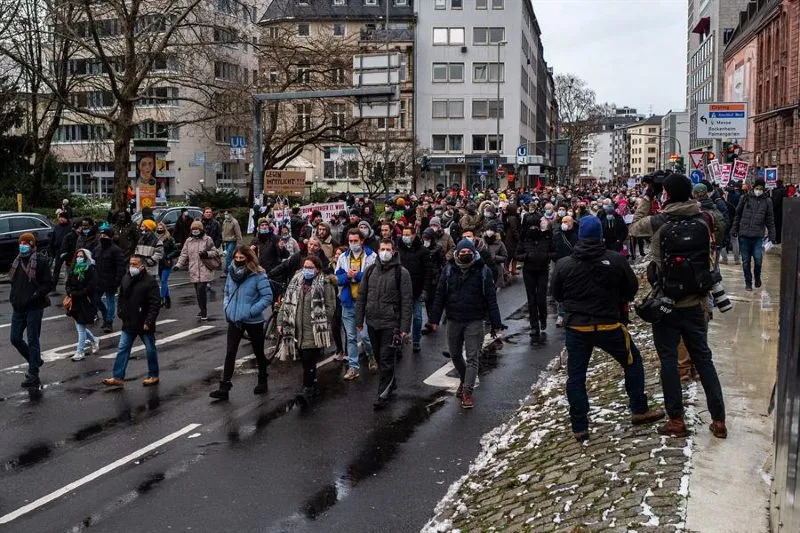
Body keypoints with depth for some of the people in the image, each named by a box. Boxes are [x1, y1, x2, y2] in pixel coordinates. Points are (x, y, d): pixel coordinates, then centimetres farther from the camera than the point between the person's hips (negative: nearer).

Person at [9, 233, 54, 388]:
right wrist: (13, 297, 8)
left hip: (34, 307, -7)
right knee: (15, 338, 9)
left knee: (33, 341, 0)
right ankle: (35, 361, 32)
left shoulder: (41, 260, -10)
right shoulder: (18, 261, 10)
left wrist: (35, 296, -20)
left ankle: (33, 376, 7)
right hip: (18, 307, 7)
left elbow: (49, 284, -12)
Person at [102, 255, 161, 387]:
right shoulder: (126, 279, 5)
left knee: (150, 350, 8)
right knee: (122, 349, 4)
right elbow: (121, 298, 18)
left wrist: (149, 321, -22)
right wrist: (122, 313, 9)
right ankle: (118, 377, 8)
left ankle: (153, 376, 22)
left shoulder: (150, 281, -15)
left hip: (144, 324, -6)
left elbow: (155, 304, -18)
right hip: (128, 323, 6)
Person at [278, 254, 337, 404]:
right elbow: (286, 303, 12)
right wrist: (281, 321, 6)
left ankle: (307, 389, -8)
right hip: (297, 330, 5)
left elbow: (330, 307, -6)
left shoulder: (325, 284, -4)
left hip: (314, 331, -5)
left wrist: (322, 326, -11)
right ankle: (313, 387, 28)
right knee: (305, 360, 13)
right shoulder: (296, 281, 10)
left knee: (309, 360, -10)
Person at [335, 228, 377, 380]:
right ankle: (353, 367, 17)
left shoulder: (372, 256, -7)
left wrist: (357, 275, -17)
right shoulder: (343, 257, 7)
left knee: (365, 335, -4)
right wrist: (347, 276, -13)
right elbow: (338, 279, 7)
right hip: (348, 302, 4)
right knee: (351, 337, 9)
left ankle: (372, 356, 27)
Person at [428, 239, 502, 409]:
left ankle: (467, 392, 1)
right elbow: (439, 296, 4)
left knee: (472, 357, -4)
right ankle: (464, 380, 41)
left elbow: (491, 299, -3)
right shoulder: (449, 270, 0)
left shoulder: (483, 271, -5)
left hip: (474, 321, -3)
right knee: (455, 355, 16)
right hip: (454, 320, 3)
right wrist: (434, 319, 1)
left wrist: (495, 323, -4)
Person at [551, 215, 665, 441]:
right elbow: (632, 289, 2)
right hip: (609, 325, -1)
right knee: (632, 363, 21)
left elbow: (557, 294, 7)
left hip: (576, 327, 1)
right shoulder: (616, 260, -9)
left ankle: (580, 428, 12)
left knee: (576, 377, 10)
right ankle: (639, 411, 29)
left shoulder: (563, 264, -6)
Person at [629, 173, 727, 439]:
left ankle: (676, 421, 11)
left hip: (666, 303, -3)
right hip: (695, 303, 3)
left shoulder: (657, 223, -13)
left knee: (669, 360, 6)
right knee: (703, 358, 13)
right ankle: (719, 420, 17)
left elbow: (634, 227, 7)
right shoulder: (702, 221, -4)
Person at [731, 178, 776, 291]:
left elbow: (770, 220, 6)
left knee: (758, 259, -9)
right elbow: (737, 215, 7)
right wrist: (734, 230, 4)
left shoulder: (767, 201, 4)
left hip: (758, 235, -1)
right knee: (745, 261, 6)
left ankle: (757, 277, 19)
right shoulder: (745, 198, 2)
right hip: (744, 235, 1)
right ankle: (748, 282, 20)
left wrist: (771, 235, 2)